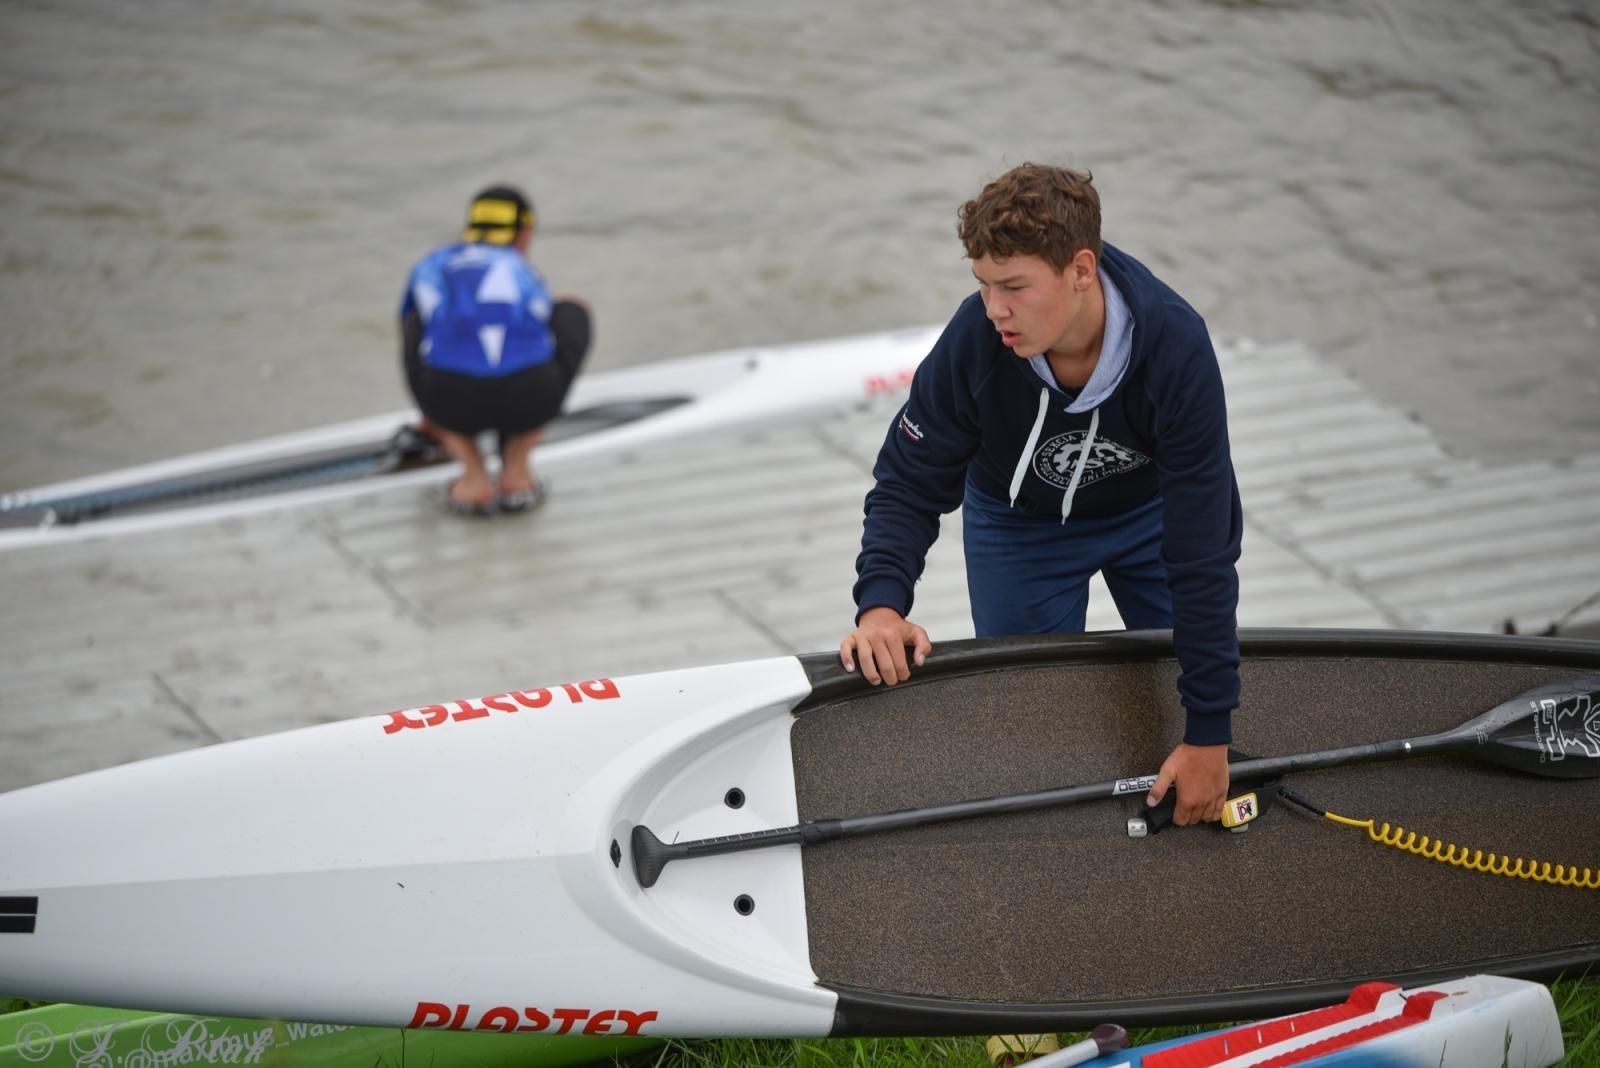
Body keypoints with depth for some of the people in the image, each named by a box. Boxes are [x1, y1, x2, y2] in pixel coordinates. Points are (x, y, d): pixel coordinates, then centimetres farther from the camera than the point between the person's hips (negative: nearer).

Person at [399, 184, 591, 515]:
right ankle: (515, 471, 18)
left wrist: (433, 415, 70)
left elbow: (411, 351, 50)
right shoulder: (528, 276, 31)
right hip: (528, 395, 0)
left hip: (453, 397, 1)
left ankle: (474, 475, 17)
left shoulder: (429, 267, 32)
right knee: (571, 314, 32)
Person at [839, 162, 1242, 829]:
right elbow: (910, 485, -19)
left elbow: (1202, 554, -35)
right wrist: (881, 604, -39)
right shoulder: (976, 338, -35)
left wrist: (1209, 732, -33)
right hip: (1021, 525, 1)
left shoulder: (1175, 346, -39)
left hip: (1148, 511, 0)